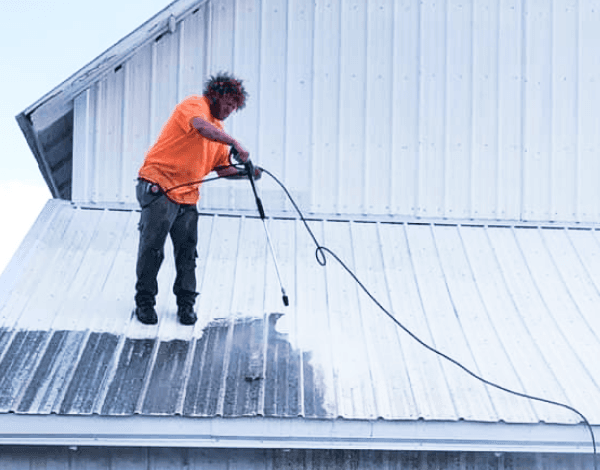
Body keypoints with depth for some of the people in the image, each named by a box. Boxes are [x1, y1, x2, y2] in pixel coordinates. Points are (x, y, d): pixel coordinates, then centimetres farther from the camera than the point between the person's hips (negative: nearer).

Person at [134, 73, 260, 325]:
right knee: (152, 247, -4)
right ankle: (144, 301, 7)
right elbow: (201, 127, -27)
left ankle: (186, 304, 14)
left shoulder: (218, 129, 20)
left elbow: (222, 167, 20)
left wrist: (245, 173, 3)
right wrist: (234, 143, -32)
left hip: (187, 197, 8)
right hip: (158, 188, -8)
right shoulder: (194, 105, -5)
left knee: (187, 252, 5)